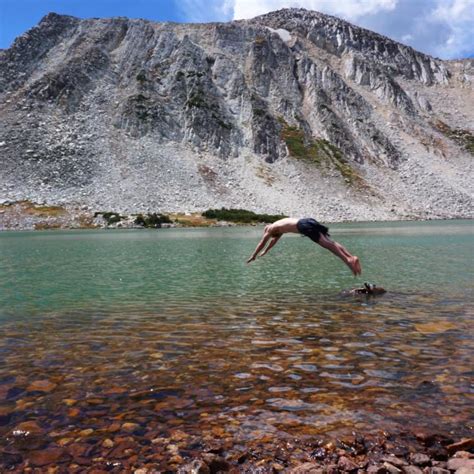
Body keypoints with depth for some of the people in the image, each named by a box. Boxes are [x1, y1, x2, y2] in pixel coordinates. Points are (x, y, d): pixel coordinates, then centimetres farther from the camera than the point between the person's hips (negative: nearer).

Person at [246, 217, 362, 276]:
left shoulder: (271, 228, 19)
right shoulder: (280, 226, 41)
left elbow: (262, 243, 26)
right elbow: (274, 240, 56)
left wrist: (253, 256, 37)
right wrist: (265, 251, 68)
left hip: (304, 225, -8)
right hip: (309, 221, 8)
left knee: (327, 244, -21)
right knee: (330, 242, -2)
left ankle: (348, 260, -35)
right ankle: (351, 257, -16)